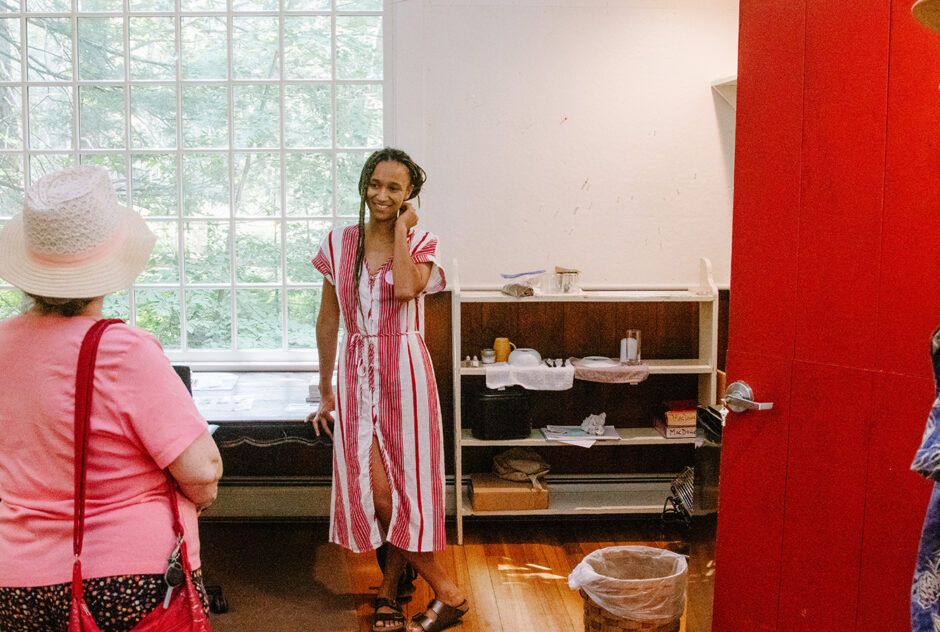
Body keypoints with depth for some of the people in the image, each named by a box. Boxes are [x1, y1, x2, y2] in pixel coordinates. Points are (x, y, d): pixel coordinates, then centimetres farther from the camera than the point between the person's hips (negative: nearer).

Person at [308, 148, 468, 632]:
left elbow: (406, 289, -23)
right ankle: (445, 591, 11)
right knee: (376, 490, -3)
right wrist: (325, 391, 13)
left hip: (404, 370, -2)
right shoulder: (339, 244, 6)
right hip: (358, 372, 2)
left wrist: (401, 230, -11)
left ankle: (389, 587, 19)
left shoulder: (421, 244, 0)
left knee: (401, 486, -1)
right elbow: (327, 322, 11)